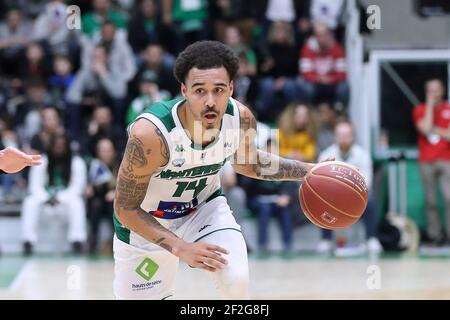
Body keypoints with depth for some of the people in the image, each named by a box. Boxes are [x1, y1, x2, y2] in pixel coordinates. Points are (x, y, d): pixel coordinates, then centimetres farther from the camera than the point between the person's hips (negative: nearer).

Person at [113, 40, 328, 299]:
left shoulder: (241, 119, -22)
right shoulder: (150, 133, -37)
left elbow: (247, 163, 5)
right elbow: (125, 209, -26)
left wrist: (308, 171, -6)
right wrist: (181, 248, -35)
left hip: (205, 205, 3)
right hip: (145, 220, -3)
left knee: (237, 281, -21)